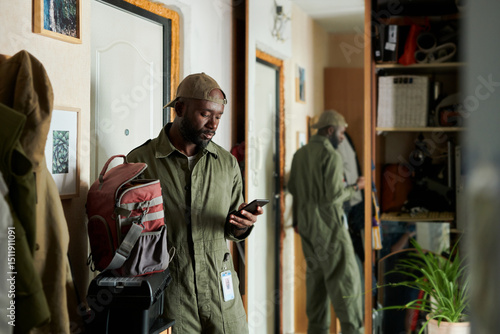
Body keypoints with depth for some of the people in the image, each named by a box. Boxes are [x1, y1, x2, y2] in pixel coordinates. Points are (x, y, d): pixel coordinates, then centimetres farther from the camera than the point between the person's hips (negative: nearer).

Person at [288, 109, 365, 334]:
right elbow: (333, 196, -19)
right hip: (328, 225, -8)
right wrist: (354, 188, -3)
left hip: (306, 225, 8)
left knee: (315, 276, 14)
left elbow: (292, 188, 15)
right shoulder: (331, 156, -14)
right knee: (344, 277, -3)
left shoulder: (300, 154, 9)